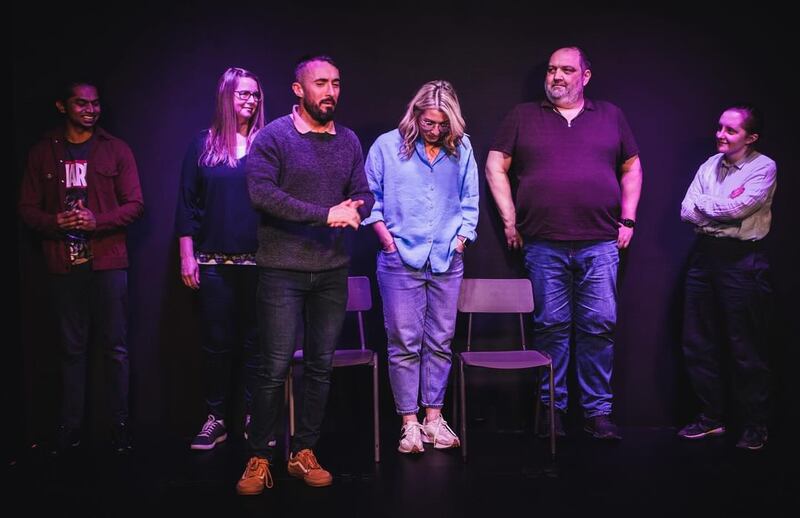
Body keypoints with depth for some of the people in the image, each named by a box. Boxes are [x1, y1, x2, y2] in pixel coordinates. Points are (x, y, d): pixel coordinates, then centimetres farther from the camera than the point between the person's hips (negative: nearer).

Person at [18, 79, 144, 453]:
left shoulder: (116, 150, 5)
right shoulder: (43, 152, 9)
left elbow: (134, 204, 1)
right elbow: (27, 208, 9)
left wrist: (97, 221, -15)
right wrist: (54, 222, -12)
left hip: (107, 261, -1)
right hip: (63, 264, 1)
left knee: (114, 347, 2)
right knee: (72, 348, 7)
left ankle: (120, 425, 11)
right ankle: (70, 427, 16)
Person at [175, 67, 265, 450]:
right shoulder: (203, 145, 6)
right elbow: (187, 204, 6)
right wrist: (187, 255, 1)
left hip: (259, 260, 0)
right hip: (214, 261, 0)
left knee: (255, 341, 5)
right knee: (216, 342, 6)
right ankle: (215, 419, 16)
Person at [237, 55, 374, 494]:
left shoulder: (349, 141, 12)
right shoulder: (273, 136, -4)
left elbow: (364, 195, 13)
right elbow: (262, 193, -17)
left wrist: (356, 208, -13)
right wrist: (326, 215, -19)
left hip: (332, 270, 5)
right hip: (283, 271, -5)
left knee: (321, 366, 10)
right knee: (275, 368, -3)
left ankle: (303, 453, 22)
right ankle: (259, 458, 12)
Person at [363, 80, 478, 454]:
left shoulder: (462, 149, 6)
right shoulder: (387, 146, 0)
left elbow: (469, 202, 12)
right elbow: (370, 198, 4)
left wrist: (459, 241, 5)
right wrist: (388, 239, -2)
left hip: (447, 262, 3)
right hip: (401, 260, -2)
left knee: (440, 342, 7)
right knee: (404, 343, -1)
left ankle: (433, 418, 18)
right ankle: (409, 422, 8)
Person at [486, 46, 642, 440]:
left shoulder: (610, 116, 15)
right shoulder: (523, 116, 11)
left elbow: (632, 168, 19)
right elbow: (496, 167, 8)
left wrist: (627, 219, 10)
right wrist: (509, 220, 1)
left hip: (600, 244, 1)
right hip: (543, 245, -1)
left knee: (600, 326, 0)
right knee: (551, 326, 2)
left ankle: (598, 412, 10)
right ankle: (552, 409, 13)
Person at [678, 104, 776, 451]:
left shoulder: (764, 168, -4)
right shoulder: (710, 166, 11)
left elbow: (737, 208, -18)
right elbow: (687, 211, 2)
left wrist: (704, 204, -3)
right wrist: (723, 211, -12)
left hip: (742, 260, -6)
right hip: (705, 254, 6)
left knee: (746, 348, 1)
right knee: (698, 343, 8)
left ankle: (755, 425, 15)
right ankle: (711, 417, 22)